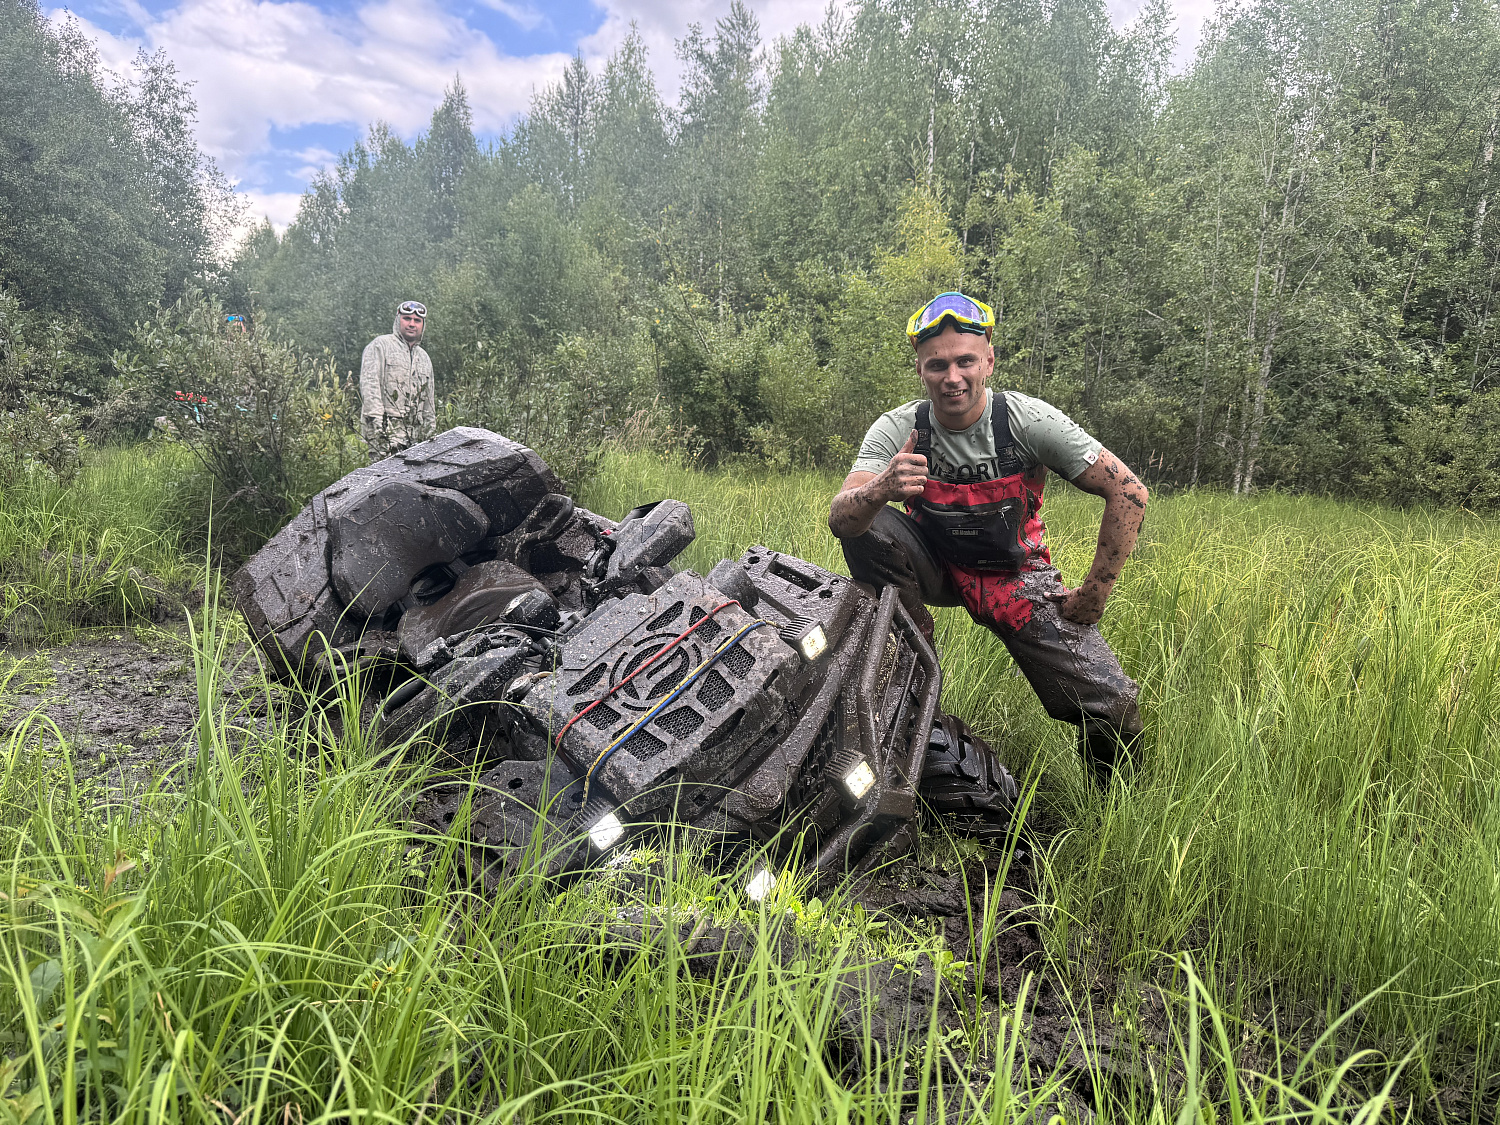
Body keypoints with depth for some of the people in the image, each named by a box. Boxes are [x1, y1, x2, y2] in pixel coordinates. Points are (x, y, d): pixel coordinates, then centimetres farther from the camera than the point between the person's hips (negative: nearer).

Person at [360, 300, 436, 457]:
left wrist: (431, 436, 20)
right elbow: (369, 386, -6)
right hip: (387, 431, -6)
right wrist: (377, 427, -16)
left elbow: (429, 403, 28)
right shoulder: (380, 346, 5)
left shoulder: (424, 358, 25)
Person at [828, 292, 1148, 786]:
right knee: (866, 525, -28)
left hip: (1017, 575, -1)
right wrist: (881, 489, -51)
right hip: (935, 568, 1)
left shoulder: (1029, 421, -19)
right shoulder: (897, 429, -16)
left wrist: (1092, 597, -15)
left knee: (1112, 706, -17)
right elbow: (839, 519, -27)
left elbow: (1129, 492, -16)